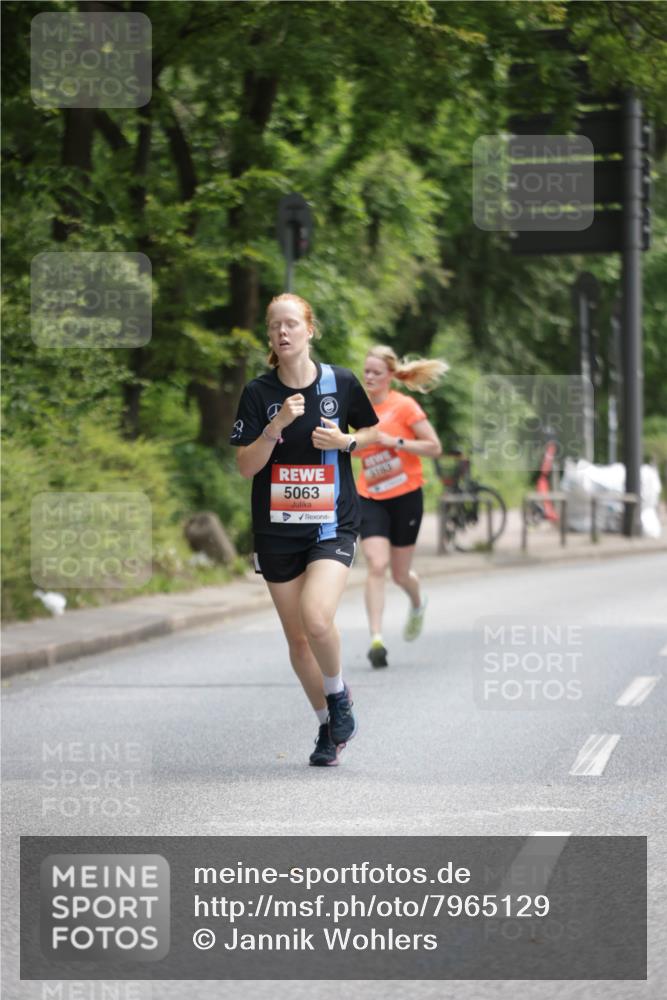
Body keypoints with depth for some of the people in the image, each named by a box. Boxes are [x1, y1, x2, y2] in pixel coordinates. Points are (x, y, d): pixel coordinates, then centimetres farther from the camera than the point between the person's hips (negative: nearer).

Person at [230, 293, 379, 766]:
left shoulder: (342, 382, -3)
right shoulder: (258, 393, -3)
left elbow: (372, 432, 12)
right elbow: (246, 466, -6)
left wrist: (345, 440, -8)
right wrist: (276, 426, -21)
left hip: (333, 523, -2)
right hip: (277, 529, 2)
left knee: (316, 619, -23)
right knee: (297, 637, 7)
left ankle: (338, 694, 6)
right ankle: (328, 727, 26)